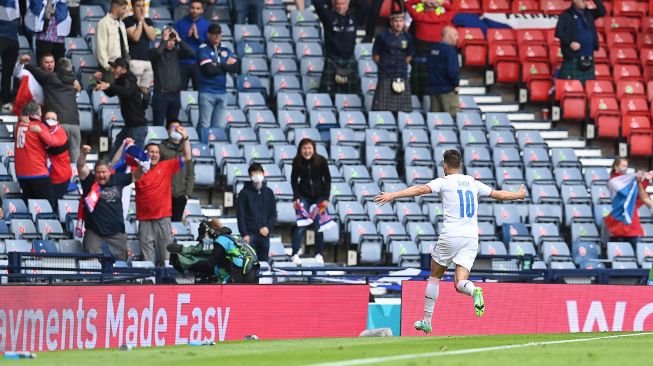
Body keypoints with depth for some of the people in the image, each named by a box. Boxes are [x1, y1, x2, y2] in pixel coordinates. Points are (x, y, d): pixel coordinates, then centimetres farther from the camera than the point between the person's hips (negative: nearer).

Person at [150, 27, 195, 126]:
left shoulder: (176, 52, 10)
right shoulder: (155, 52, -2)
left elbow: (192, 53, 0)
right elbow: (157, 52, -24)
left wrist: (179, 40, -3)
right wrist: (164, 40, -11)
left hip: (175, 94, 4)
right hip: (161, 94, -4)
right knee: (159, 124, -6)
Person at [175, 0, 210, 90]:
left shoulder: (206, 24, 4)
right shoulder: (180, 23, 5)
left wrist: (197, 37, -13)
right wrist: (187, 36, -12)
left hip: (198, 63, -1)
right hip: (183, 62, 1)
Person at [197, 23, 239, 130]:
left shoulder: (226, 51, 13)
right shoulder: (203, 49, -2)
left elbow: (236, 67, 0)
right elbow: (209, 69, -15)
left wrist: (219, 65, -9)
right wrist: (226, 66, -3)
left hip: (222, 92, 5)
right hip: (207, 92, -5)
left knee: (218, 126, 5)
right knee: (205, 126, -7)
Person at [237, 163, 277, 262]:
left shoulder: (268, 193, 11)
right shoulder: (244, 193, 1)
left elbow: (273, 213, 11)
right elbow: (241, 215, -3)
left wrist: (268, 227, -6)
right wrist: (244, 234, -12)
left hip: (264, 235, 3)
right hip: (250, 234, -3)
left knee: (263, 261, 6)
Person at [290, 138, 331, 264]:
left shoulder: (321, 161, -12)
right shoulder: (297, 162, -10)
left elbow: (327, 179, -4)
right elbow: (294, 181, -1)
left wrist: (326, 198, -9)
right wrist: (296, 198, -10)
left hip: (319, 196, 0)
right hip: (304, 196, 0)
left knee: (318, 226, 0)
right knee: (301, 225, -10)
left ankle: (319, 254, 9)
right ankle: (295, 254, -9)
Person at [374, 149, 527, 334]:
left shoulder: (444, 181, 1)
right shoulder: (473, 183, 16)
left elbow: (421, 189, -14)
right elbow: (498, 194, 27)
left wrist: (392, 195, -19)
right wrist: (519, 195, 46)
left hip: (450, 236, -3)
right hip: (471, 237, 3)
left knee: (434, 277, 15)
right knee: (459, 282, -2)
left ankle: (427, 321, 15)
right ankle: (474, 290, -38)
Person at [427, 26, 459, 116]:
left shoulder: (434, 49, 12)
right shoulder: (449, 49, -13)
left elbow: (430, 68, 17)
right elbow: (452, 70, -21)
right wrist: (456, 83, -9)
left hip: (433, 88, 8)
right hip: (447, 89, -8)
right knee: (453, 116, -8)